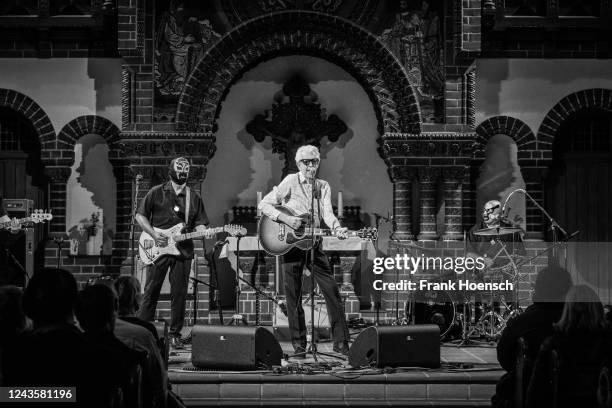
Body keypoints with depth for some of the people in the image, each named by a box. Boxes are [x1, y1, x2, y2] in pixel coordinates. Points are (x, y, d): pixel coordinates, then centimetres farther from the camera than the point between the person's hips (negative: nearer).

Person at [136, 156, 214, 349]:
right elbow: (140, 215, 5)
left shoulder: (194, 198, 12)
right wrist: (153, 234, -8)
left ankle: (175, 335, 9)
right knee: (151, 291, 0)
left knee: (179, 293, 2)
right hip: (158, 248, -2)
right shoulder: (156, 193, 4)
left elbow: (199, 223, 11)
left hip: (183, 250, 2)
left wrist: (204, 231, -13)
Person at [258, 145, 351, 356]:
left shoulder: (323, 186, 8)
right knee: (294, 296, 1)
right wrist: (285, 219, -20)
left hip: (313, 243, 4)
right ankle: (299, 344, 10)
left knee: (332, 290, -1)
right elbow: (264, 204, -7)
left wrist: (337, 228, -26)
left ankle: (341, 341, 4)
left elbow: (327, 213, -5)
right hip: (290, 243, -4)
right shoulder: (291, 182, -5)